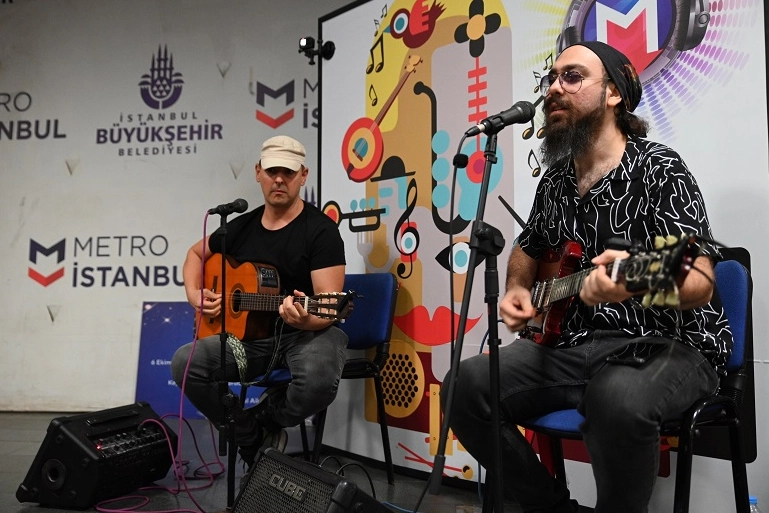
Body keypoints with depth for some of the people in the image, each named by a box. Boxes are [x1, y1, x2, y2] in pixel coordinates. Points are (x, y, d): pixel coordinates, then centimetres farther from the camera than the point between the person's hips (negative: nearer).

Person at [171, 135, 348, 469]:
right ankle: (254, 441, 3)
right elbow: (196, 253, 25)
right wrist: (195, 295, 6)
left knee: (320, 379, -37)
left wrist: (306, 319, -42)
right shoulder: (241, 226, 6)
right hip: (252, 336, 5)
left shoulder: (321, 229, -12)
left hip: (307, 333, -5)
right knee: (185, 363, -16)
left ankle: (268, 420, 1)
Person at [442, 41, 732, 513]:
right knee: (466, 386, -11)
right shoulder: (555, 180, 10)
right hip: (573, 342, 6)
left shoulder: (659, 168, -10)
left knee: (617, 399, -39)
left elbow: (701, 284, -19)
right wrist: (517, 290, 5)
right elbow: (528, 247, 27)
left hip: (669, 343, -6)